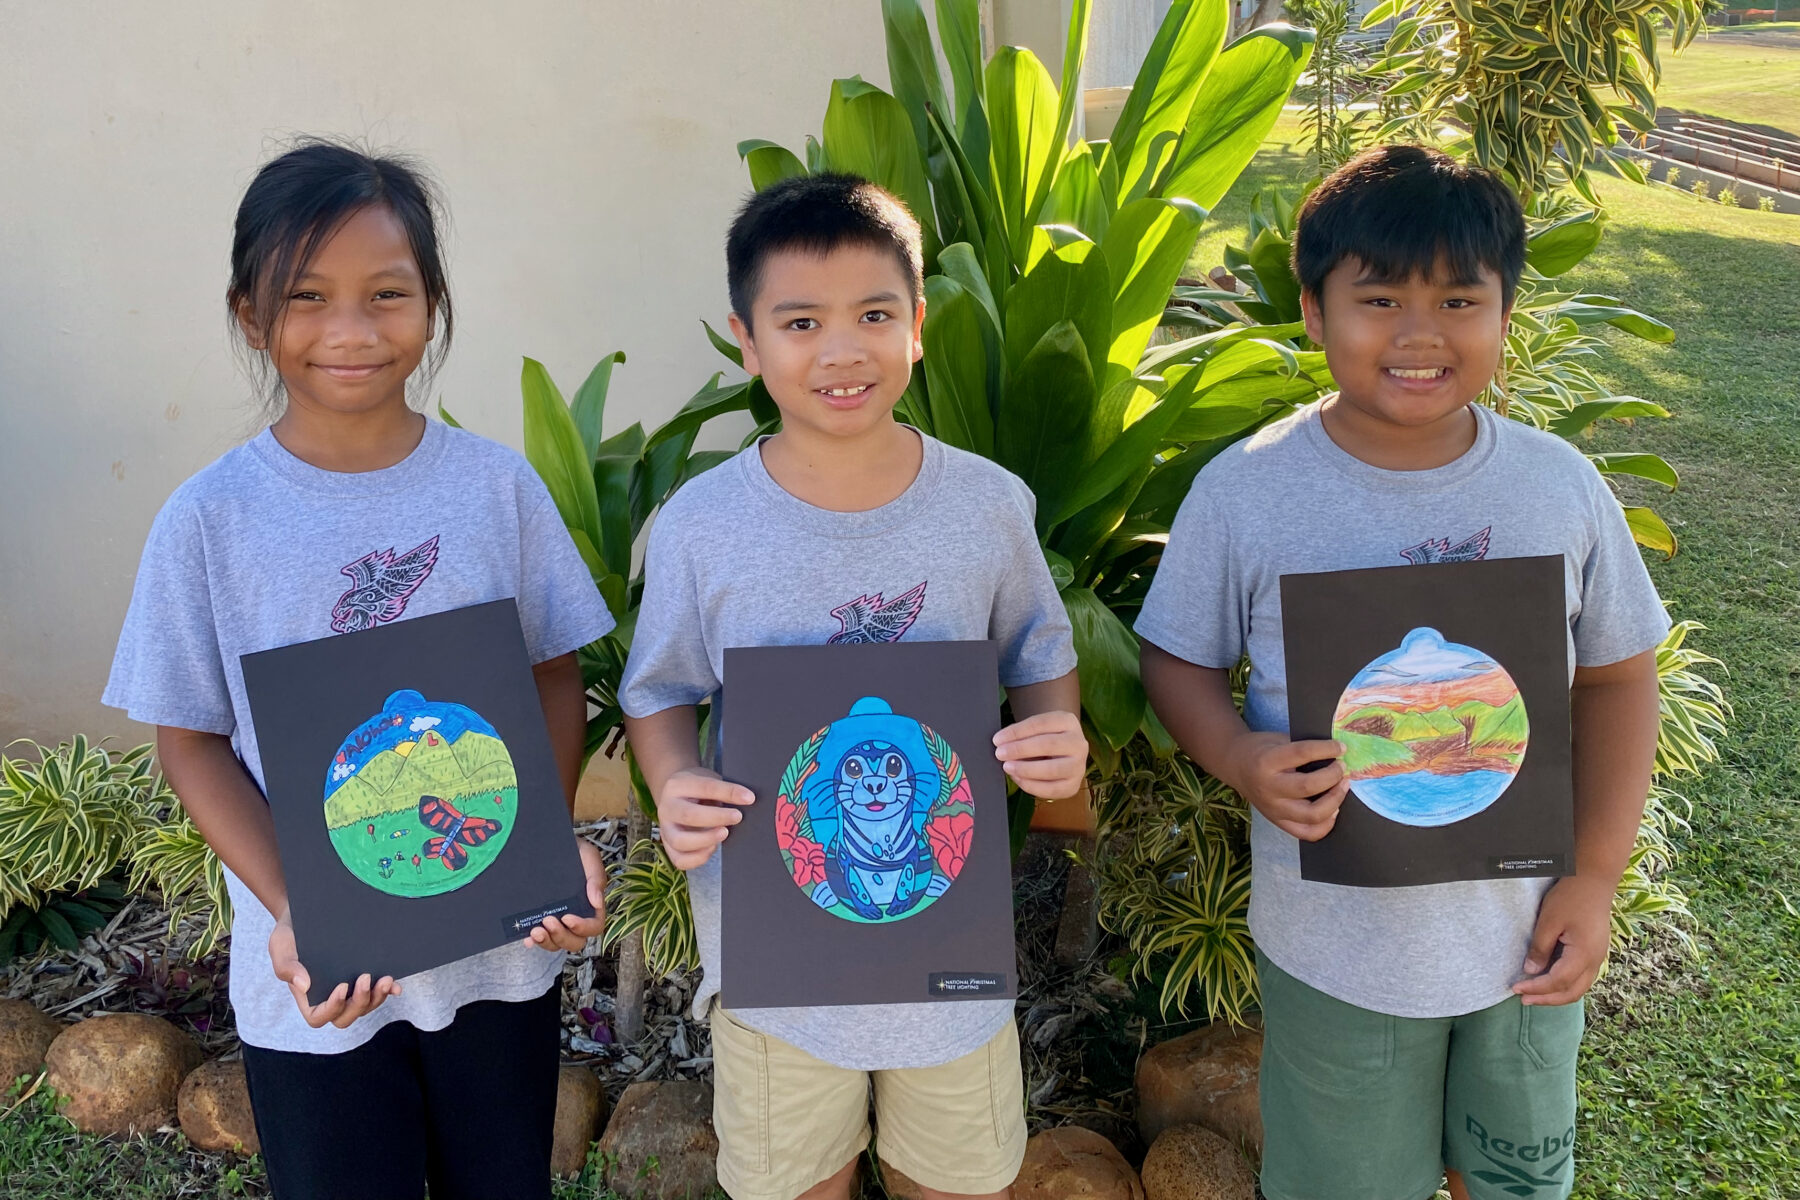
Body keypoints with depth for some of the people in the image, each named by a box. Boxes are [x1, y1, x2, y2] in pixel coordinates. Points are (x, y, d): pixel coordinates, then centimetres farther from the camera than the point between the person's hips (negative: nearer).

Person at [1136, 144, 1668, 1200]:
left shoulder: (1560, 485, -9)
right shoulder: (1246, 491, -16)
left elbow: (1618, 672, 1)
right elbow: (1178, 656, -5)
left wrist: (1597, 875, -4)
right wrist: (1240, 759, -26)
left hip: (1525, 932, 3)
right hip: (1337, 942, -2)